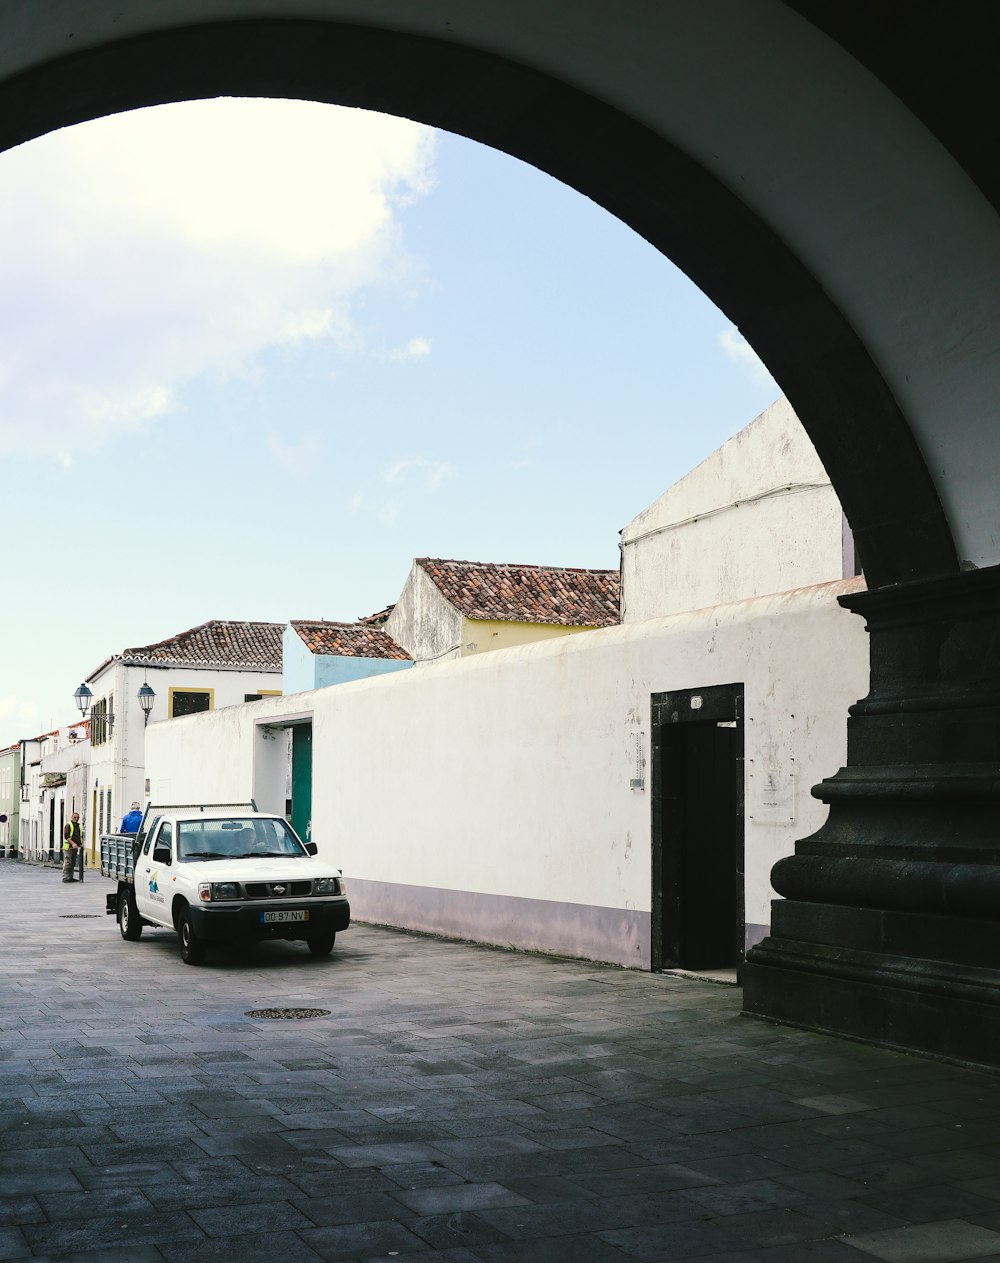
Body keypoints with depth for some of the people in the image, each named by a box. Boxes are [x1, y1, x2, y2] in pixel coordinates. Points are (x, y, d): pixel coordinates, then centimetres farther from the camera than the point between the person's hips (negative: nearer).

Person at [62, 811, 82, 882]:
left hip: (75, 848, 8)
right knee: (67, 863, -9)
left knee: (73, 863, 11)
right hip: (68, 847, -8)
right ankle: (65, 877, -8)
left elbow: (81, 836, 23)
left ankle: (70, 877, 16)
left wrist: (82, 843, 5)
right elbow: (66, 836, -16)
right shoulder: (68, 825, -6)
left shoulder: (79, 826, 18)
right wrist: (73, 843, -25)